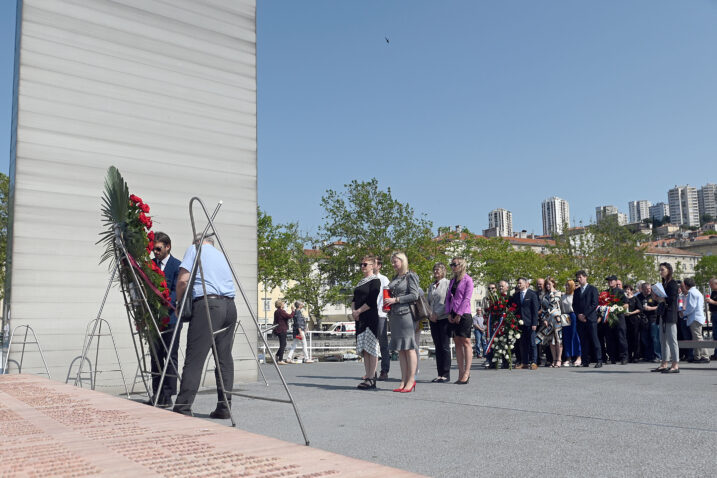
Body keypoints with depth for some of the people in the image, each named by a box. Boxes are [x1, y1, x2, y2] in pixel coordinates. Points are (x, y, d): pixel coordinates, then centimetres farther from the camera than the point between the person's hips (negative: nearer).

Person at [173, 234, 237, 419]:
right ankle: (224, 407, 10)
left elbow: (183, 280, -2)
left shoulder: (194, 249, 10)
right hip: (230, 306, 6)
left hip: (208, 303, -6)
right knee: (225, 357, 8)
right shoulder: (220, 254, 28)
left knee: (195, 358, -8)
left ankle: (183, 407, -10)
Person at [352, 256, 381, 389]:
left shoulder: (375, 280, -5)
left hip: (371, 317, -8)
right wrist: (353, 311, -1)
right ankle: (367, 376, 11)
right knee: (364, 349, 7)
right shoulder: (361, 282, 20)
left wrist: (358, 311, -11)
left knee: (371, 347, -8)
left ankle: (371, 379, -7)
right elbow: (354, 299, 17)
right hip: (360, 318, 8)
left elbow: (371, 301, -14)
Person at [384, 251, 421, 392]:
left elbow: (414, 295, -12)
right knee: (400, 349, 7)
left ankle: (411, 380, -1)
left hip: (406, 314, -7)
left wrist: (395, 300, -13)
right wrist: (387, 303, 7)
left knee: (409, 347, -5)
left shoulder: (410, 276, -3)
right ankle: (403, 381, 10)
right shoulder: (395, 278, 18)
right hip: (394, 315, 7)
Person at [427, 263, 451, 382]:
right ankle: (440, 374, 10)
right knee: (438, 347, 6)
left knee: (445, 346, -5)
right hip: (433, 320, 6)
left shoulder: (447, 283, -3)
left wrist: (437, 313, -12)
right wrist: (430, 314, 3)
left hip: (444, 318, -6)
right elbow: (427, 301, 20)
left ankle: (446, 374, 0)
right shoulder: (431, 286, 17)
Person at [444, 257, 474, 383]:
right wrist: (449, 313, 4)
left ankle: (466, 373, -4)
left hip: (464, 314, -7)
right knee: (457, 343, 6)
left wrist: (459, 314, -13)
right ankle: (461, 373, 9)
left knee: (465, 342, -5)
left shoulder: (468, 280, -3)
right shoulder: (452, 280, 17)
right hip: (453, 315, 7)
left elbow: (467, 298, -10)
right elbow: (448, 297, 16)